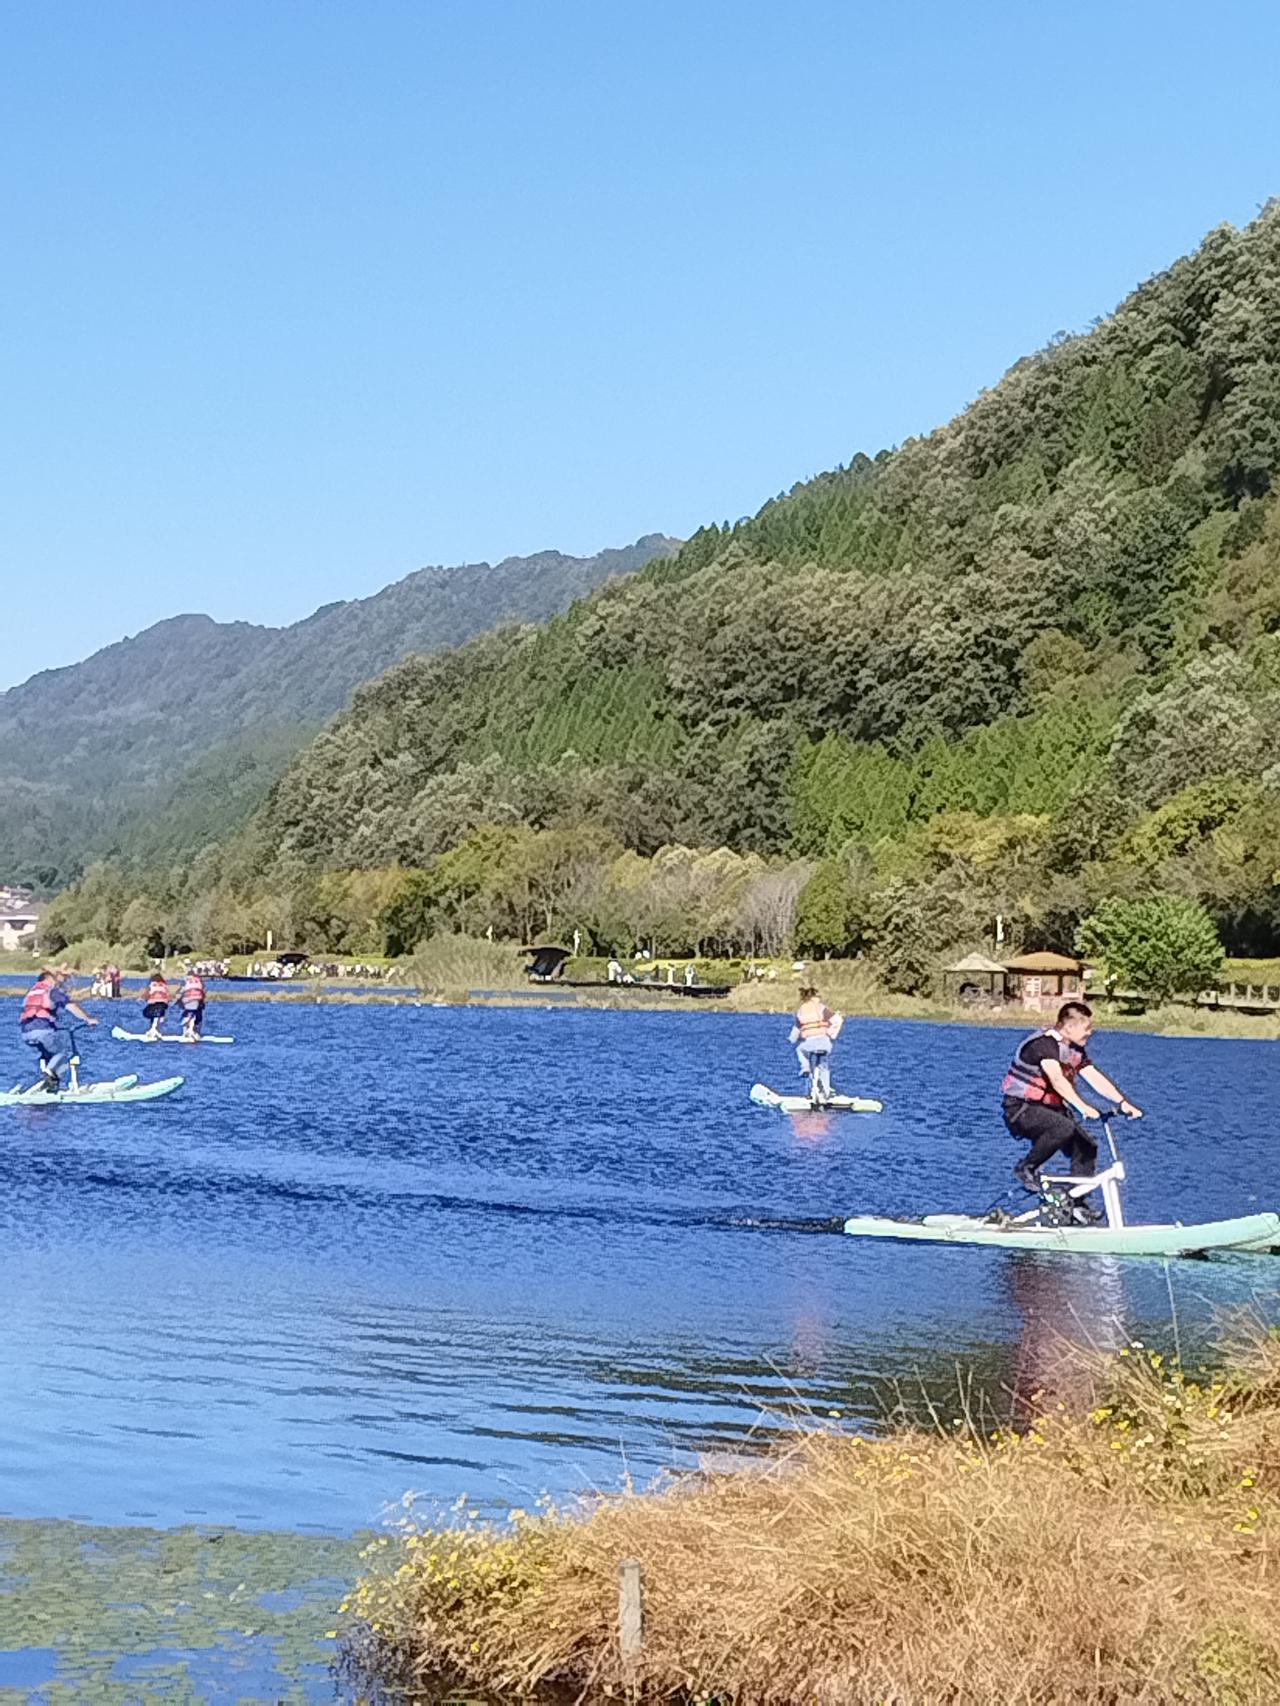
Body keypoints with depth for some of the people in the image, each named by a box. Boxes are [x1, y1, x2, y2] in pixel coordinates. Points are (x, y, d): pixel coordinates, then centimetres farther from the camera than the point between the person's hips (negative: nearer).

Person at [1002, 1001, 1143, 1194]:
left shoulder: (1076, 1050, 6)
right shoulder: (1044, 1043, -23)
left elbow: (1095, 1077, -1)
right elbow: (1057, 1079, -37)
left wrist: (1123, 1103, -14)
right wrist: (1082, 1107, -48)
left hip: (1049, 1107, 9)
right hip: (1021, 1109, -9)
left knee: (1087, 1147, -5)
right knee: (1064, 1127, -34)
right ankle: (1026, 1168, -15)